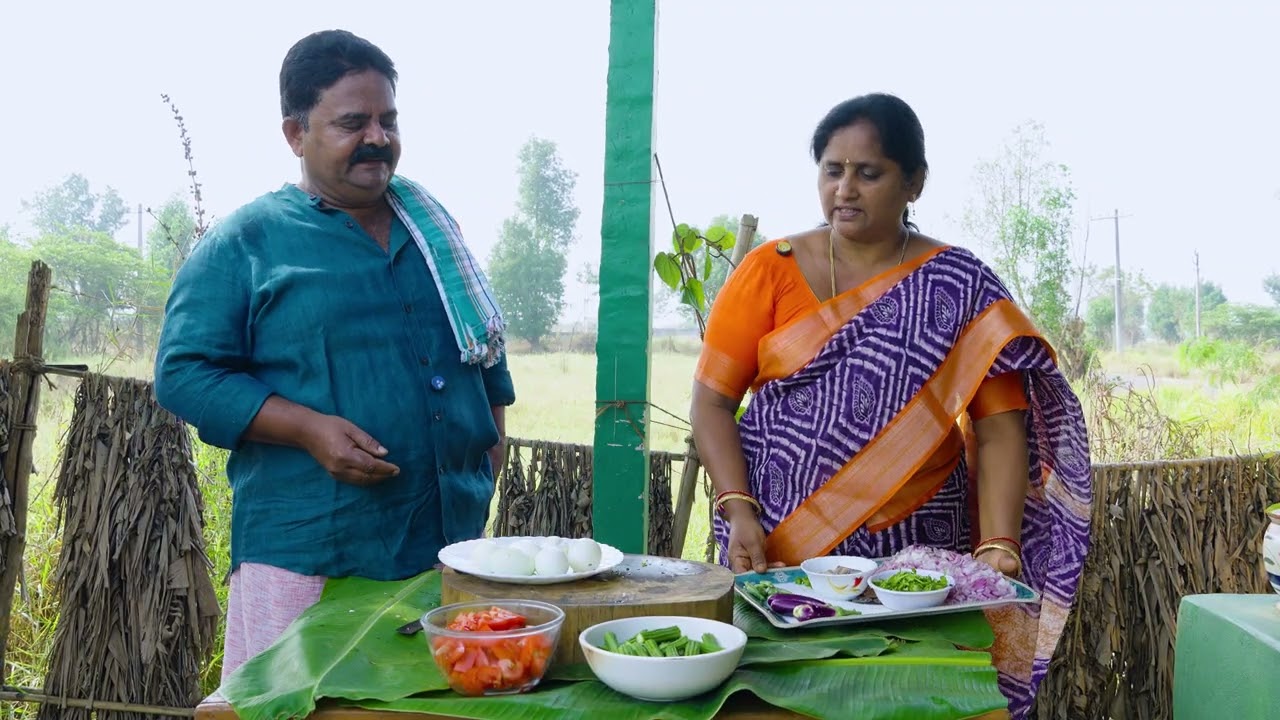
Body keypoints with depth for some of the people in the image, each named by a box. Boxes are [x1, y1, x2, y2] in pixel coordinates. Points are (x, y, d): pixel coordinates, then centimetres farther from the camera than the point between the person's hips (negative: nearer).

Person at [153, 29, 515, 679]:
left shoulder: (431, 227, 14)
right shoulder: (244, 242, -3)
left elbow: (481, 335, 24)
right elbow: (184, 372, -8)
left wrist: (492, 428, 11)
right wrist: (308, 429, -19)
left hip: (453, 542, 5)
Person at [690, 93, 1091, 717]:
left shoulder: (963, 292, 0)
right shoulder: (769, 272, 1)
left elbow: (1001, 429, -5)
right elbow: (712, 399, -1)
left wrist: (997, 547, -17)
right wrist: (738, 509, -13)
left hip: (918, 558, 0)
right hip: (779, 548, 1)